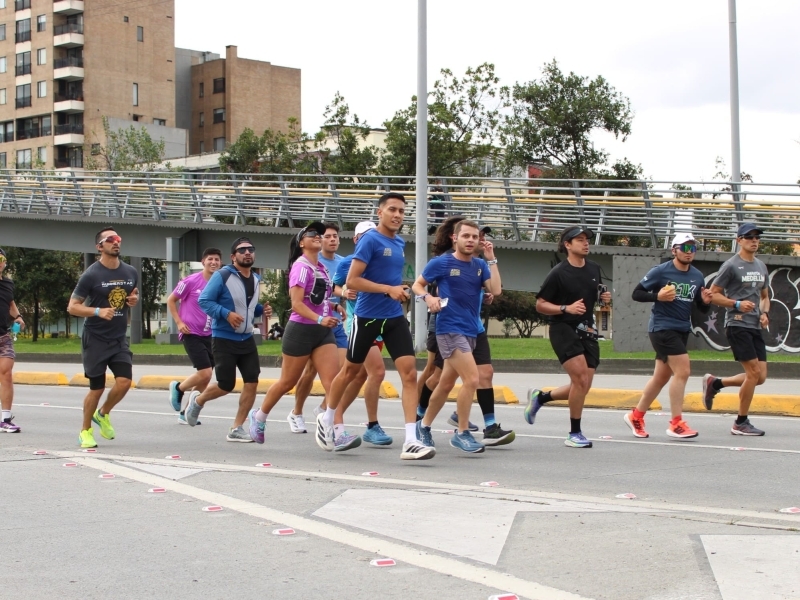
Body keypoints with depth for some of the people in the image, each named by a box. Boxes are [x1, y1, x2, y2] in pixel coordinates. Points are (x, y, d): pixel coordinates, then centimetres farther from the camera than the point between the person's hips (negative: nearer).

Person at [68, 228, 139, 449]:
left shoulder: (130, 272, 4)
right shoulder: (91, 275, -11)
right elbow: (72, 307, -8)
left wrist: (134, 300, -2)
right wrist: (98, 311, -24)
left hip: (120, 339, 4)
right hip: (95, 339, -4)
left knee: (124, 381, -11)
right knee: (97, 388, -1)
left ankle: (103, 414, 18)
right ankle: (85, 430, 21)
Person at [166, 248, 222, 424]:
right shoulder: (191, 281, -10)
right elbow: (171, 300, -1)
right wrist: (179, 322, -9)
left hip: (209, 335, 6)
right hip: (192, 334, -6)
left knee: (205, 378, 6)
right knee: (205, 373, -15)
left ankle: (186, 412, 20)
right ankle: (178, 388, 13)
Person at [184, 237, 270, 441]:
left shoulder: (255, 279, 10)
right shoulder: (222, 276, -13)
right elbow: (203, 300, -14)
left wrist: (262, 310, 2)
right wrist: (226, 314, -25)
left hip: (247, 339, 6)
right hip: (224, 339, -6)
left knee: (252, 381, -5)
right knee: (226, 386, -3)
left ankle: (236, 429, 4)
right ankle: (198, 400, 30)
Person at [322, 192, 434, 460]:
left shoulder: (399, 243, 11)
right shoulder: (370, 240, -12)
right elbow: (352, 280, -18)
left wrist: (400, 291, 12)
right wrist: (389, 289, -23)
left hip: (395, 318, 6)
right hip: (367, 317, -5)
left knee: (409, 372, -9)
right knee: (350, 371, 11)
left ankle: (411, 441, -12)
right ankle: (326, 420, 36)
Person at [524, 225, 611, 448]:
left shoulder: (594, 269, 9)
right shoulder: (558, 273, -9)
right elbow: (540, 305, -6)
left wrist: (605, 298, 3)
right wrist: (566, 308, -20)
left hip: (587, 332, 7)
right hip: (563, 330, -7)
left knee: (583, 387, 4)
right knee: (581, 377, -20)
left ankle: (539, 397, 29)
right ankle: (574, 434, -6)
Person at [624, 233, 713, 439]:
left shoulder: (697, 276, 8)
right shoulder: (660, 271, -9)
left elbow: (702, 308, 15)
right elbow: (637, 294, -7)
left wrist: (706, 301, -8)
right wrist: (658, 296, -23)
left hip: (682, 330, 7)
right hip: (662, 328, -7)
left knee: (661, 377, 13)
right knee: (683, 371, -15)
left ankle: (636, 416, 28)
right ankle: (676, 424, -8)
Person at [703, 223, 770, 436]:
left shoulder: (761, 267, 15)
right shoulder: (731, 265, -6)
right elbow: (713, 294, -5)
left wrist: (765, 313, 5)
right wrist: (737, 304, -18)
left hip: (755, 327, 8)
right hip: (737, 325, -7)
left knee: (760, 377, 3)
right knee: (754, 372, -11)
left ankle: (714, 383, 22)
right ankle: (741, 423, 2)